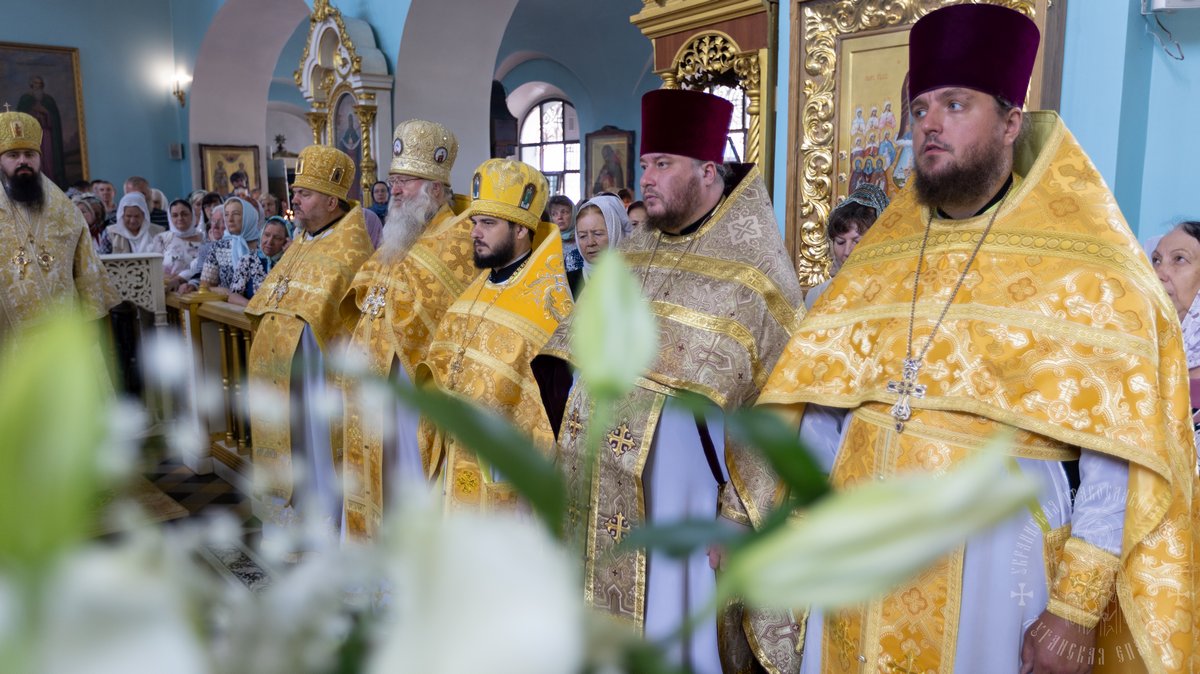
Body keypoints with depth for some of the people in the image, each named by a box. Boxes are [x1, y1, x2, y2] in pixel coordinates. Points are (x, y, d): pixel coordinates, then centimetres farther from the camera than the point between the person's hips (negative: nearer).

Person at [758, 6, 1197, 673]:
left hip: (988, 553, -4)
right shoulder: (881, 255, 6)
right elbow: (824, 400, 7)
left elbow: (1113, 455, -9)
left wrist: (1077, 610, -12)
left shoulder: (1082, 266, -7)